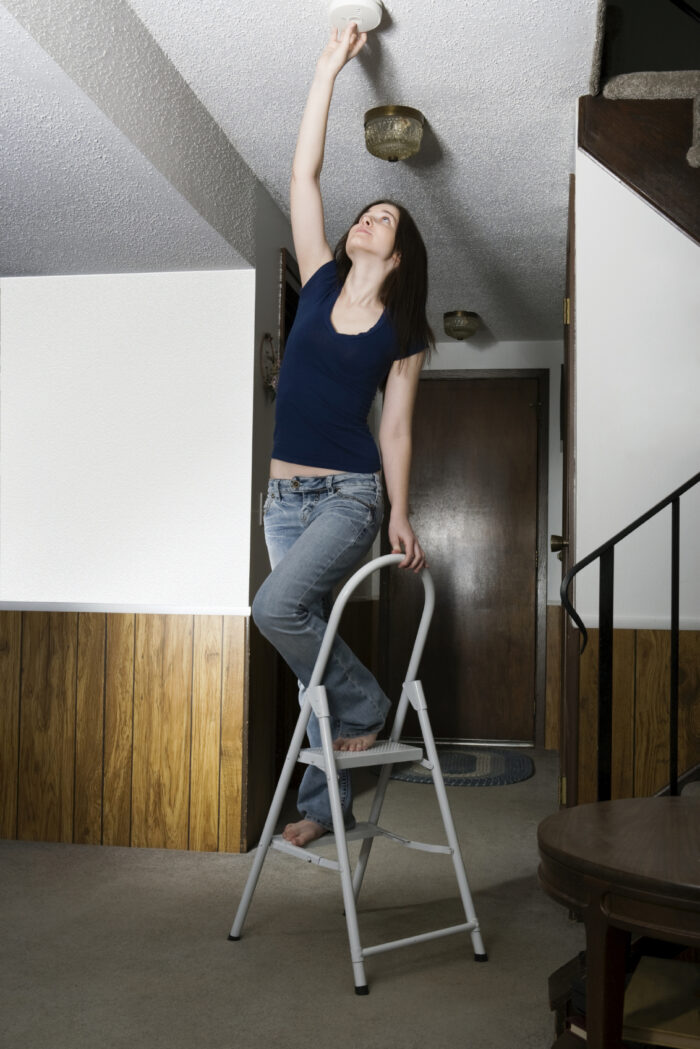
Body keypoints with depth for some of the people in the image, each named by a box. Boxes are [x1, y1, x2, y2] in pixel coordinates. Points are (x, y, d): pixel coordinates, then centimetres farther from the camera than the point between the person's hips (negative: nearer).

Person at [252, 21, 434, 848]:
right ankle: (328, 799, 17)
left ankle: (364, 707, -1)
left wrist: (400, 517, -3)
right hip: (286, 493, 4)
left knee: (277, 606, -26)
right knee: (308, 636, 6)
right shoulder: (320, 283, 8)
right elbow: (303, 174, 4)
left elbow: (395, 429, 1)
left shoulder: (403, 331, 0)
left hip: (349, 495, -4)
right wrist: (330, 66, 5)